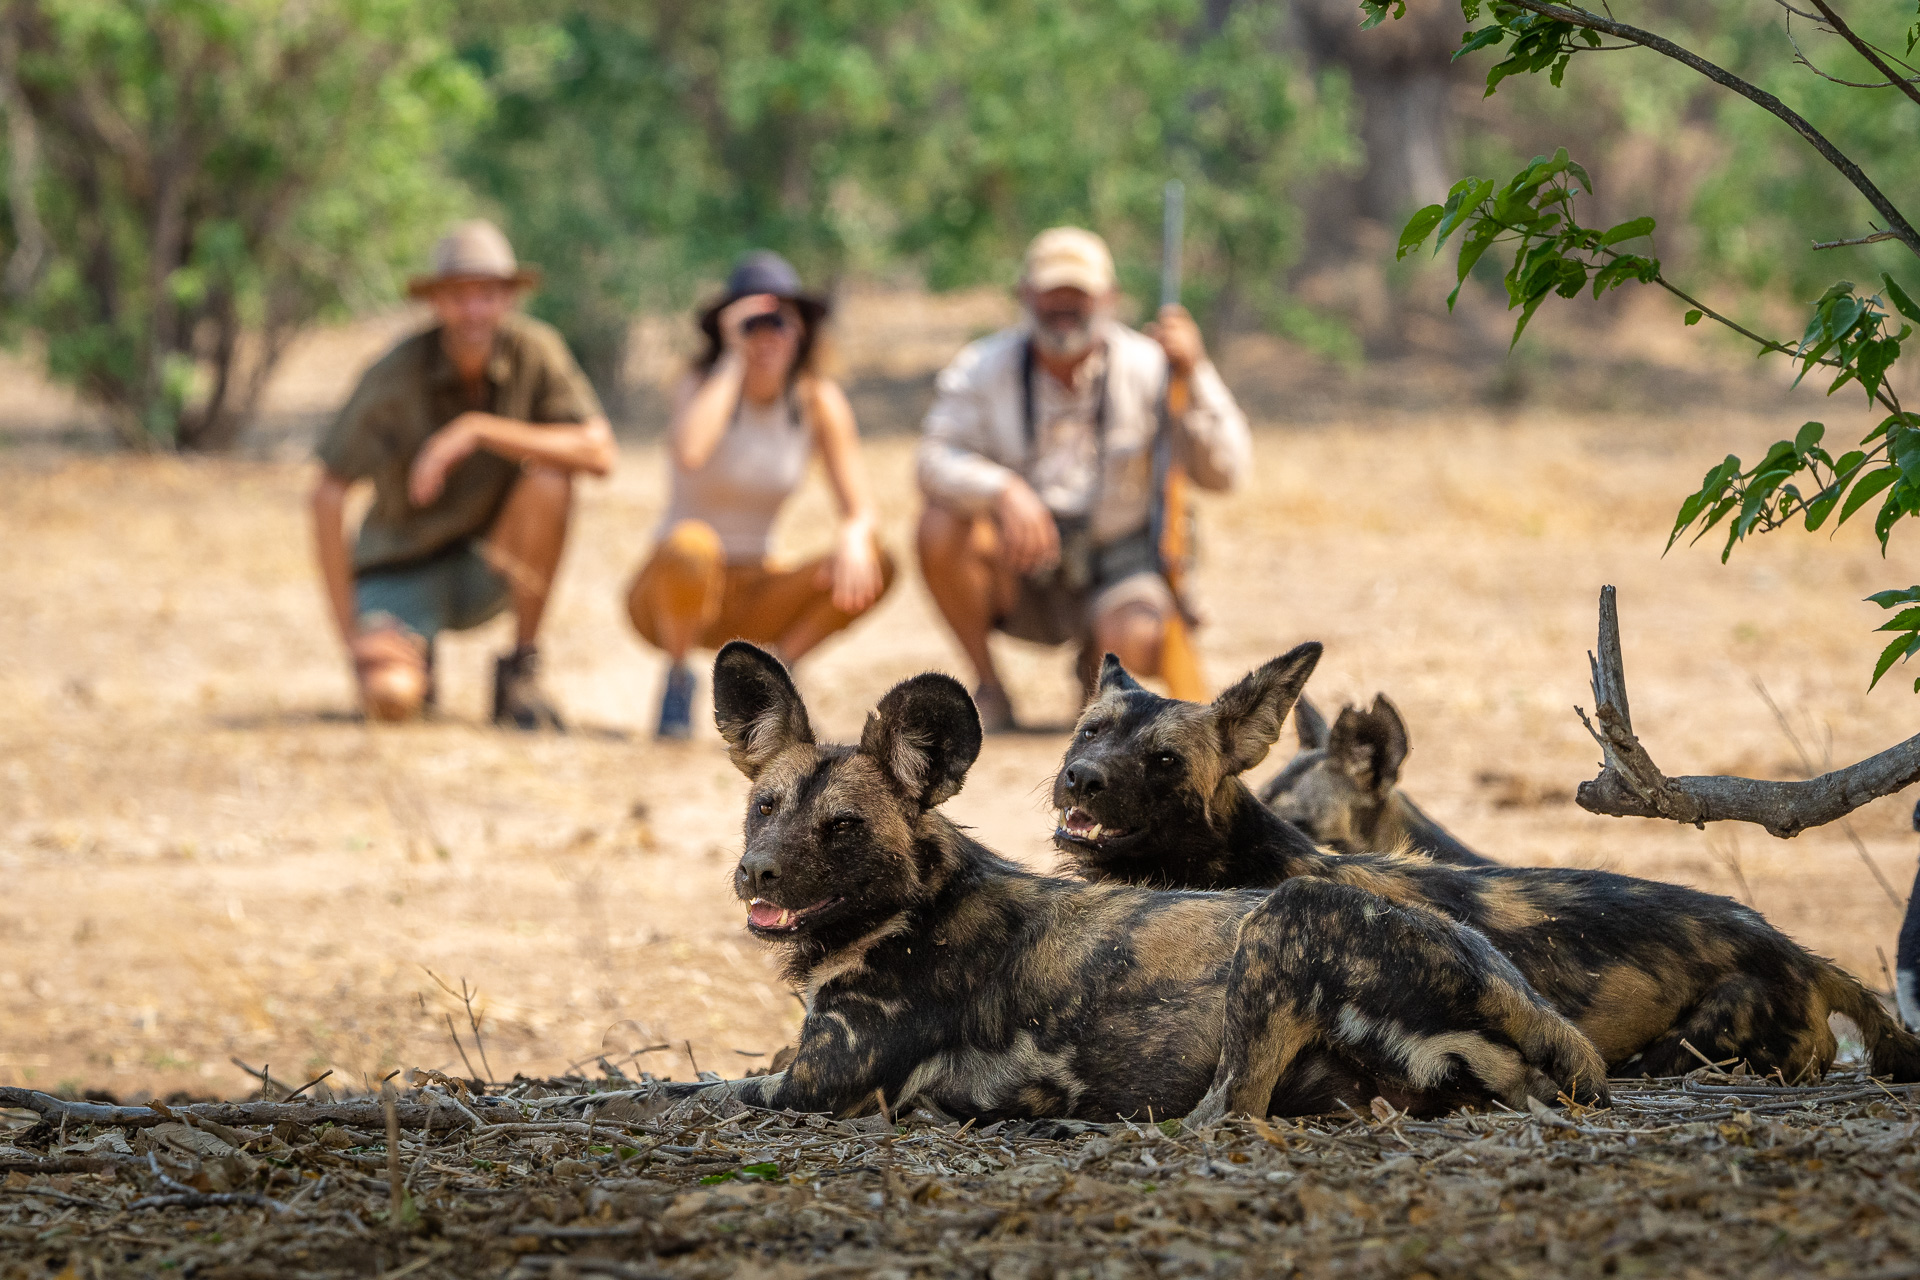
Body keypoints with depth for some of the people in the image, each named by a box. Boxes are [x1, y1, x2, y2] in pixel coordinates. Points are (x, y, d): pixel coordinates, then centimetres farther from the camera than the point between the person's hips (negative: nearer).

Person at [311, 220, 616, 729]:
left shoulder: (535, 349, -15)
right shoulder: (395, 376, -21)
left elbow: (600, 454, -27)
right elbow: (327, 497, -17)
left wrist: (477, 430, -36)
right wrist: (350, 633, -20)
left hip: (486, 570, 2)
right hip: (403, 574, -2)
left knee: (549, 478, -29)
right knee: (389, 698, -31)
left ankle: (522, 669, -13)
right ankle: (410, 662, 11)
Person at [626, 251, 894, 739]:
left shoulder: (819, 401, -3)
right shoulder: (703, 382, -13)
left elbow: (860, 510, -7)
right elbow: (689, 452, -37)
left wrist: (853, 536, -32)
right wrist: (733, 359, -27)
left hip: (751, 598, 4)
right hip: (672, 586, -4)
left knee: (875, 565, -19)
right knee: (693, 544, -39)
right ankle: (677, 680, -13)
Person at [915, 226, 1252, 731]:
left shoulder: (1146, 366, -8)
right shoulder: (983, 368, -5)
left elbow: (1223, 471, -14)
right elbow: (937, 461, -20)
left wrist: (1195, 375, -29)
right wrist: (1005, 490, -40)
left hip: (1116, 568, -1)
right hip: (1021, 576, 1)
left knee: (1138, 644, -33)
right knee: (941, 524, -29)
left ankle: (1096, 666, 9)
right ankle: (989, 687, -9)